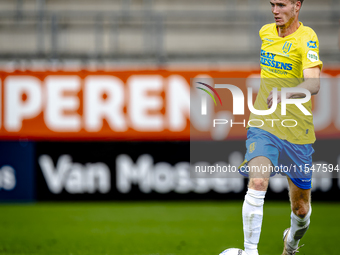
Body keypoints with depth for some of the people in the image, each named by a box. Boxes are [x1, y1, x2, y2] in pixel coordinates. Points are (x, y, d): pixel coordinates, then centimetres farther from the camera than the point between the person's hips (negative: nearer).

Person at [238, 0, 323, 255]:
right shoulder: (265, 32, 4)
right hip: (263, 126, 3)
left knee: (301, 207, 10)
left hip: (297, 131, -2)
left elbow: (313, 84, -31)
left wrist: (286, 93, -47)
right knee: (257, 183, -25)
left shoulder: (306, 38, -14)